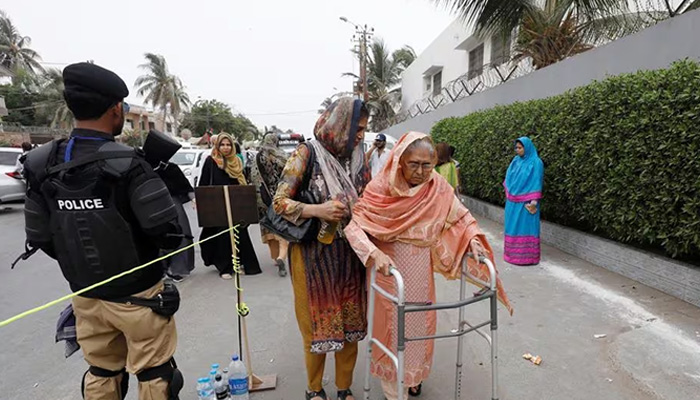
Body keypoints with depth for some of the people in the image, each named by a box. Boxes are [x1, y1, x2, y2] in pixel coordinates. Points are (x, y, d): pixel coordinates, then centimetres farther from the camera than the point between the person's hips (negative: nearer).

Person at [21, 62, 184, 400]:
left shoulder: (42, 165, -3)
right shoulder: (126, 164, -22)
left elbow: (40, 239, 4)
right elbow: (168, 234, -24)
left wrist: (80, 263, 18)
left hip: (85, 294, 6)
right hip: (136, 295, -6)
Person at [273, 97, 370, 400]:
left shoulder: (357, 157, 6)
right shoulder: (307, 154, -8)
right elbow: (280, 202, -11)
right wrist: (318, 210, -23)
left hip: (350, 253, 4)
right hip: (314, 254, -4)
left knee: (350, 320, 14)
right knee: (318, 322, 10)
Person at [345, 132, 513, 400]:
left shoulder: (438, 187, -6)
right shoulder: (381, 187, -18)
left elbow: (461, 217, 8)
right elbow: (354, 225, -21)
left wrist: (473, 238, -9)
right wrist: (374, 252, -35)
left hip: (421, 271, 4)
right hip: (388, 266, -3)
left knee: (420, 321, 18)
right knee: (392, 324, 8)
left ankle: (414, 374, 46)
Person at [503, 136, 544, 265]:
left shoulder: (535, 163, -9)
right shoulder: (516, 160, 10)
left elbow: (537, 182, -12)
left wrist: (534, 200, -17)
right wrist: (508, 194, 17)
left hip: (526, 202, -7)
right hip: (513, 200, 7)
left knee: (525, 227, -2)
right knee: (513, 226, 11)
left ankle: (527, 256, 5)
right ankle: (513, 253, 21)